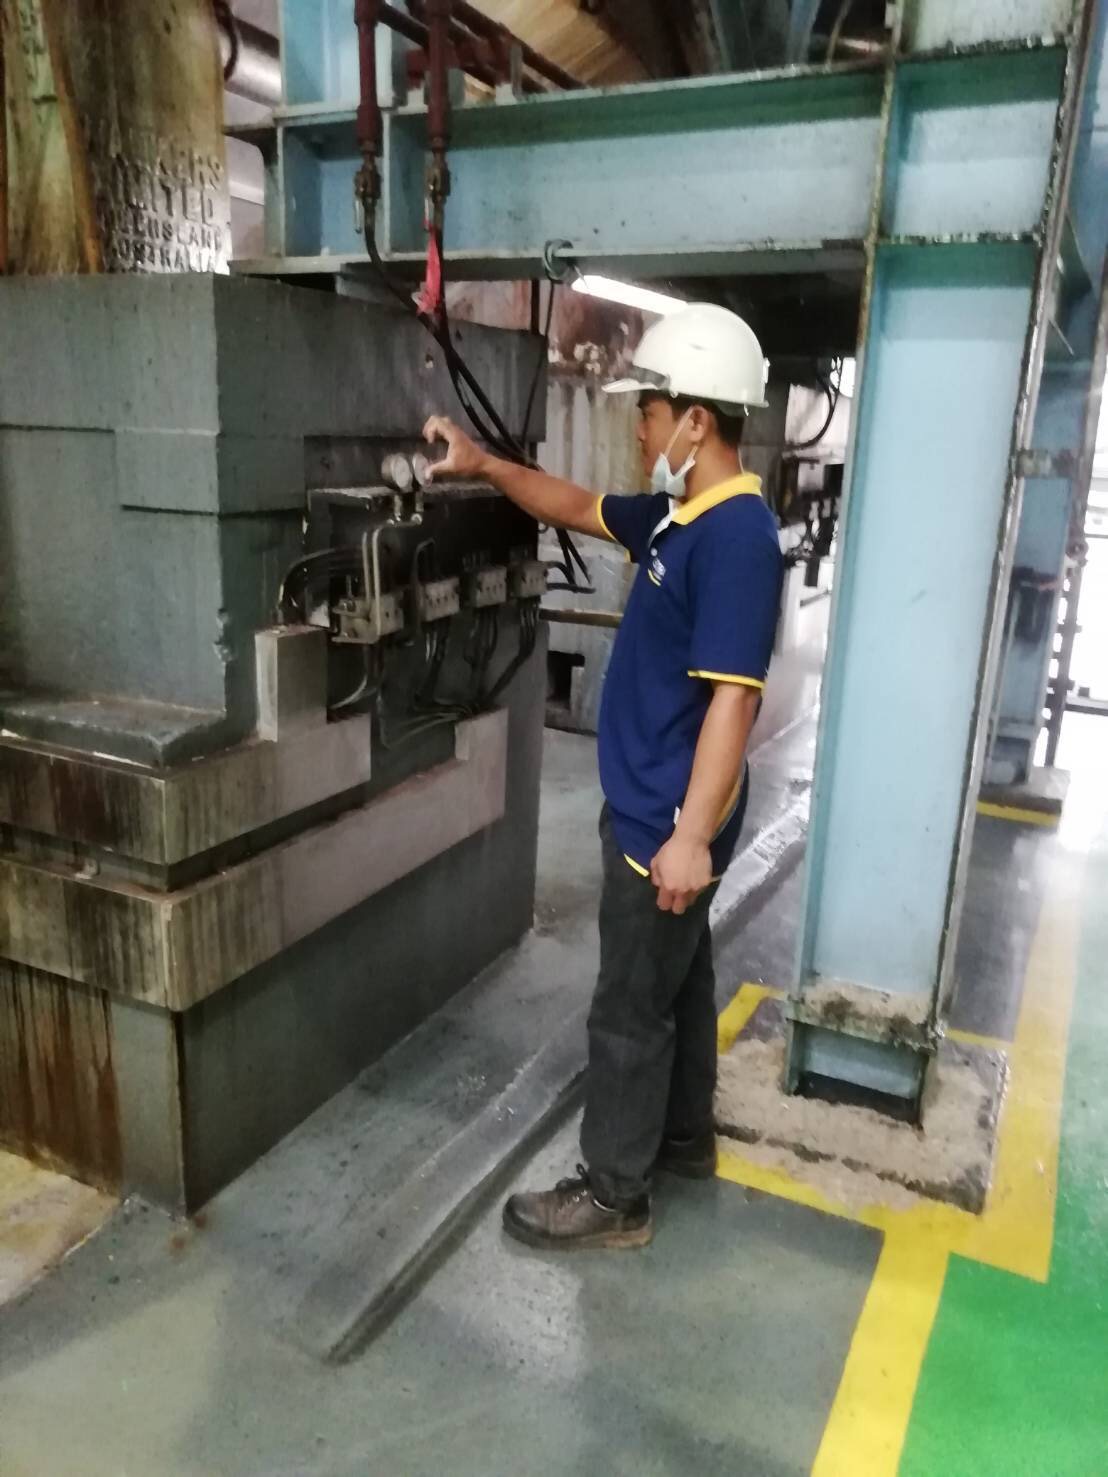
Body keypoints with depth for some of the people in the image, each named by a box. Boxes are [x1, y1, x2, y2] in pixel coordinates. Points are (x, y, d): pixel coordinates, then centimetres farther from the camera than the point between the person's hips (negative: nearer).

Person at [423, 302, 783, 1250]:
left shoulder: (737, 536, -22)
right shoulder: (680, 515, 7)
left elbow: (731, 699, -27)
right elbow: (578, 509, 23)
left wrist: (691, 837, -27)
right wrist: (486, 467, 16)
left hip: (667, 824, -10)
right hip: (654, 808, 10)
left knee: (631, 1008, 4)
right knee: (677, 978, 22)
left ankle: (615, 1197, 22)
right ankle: (685, 1138, 41)